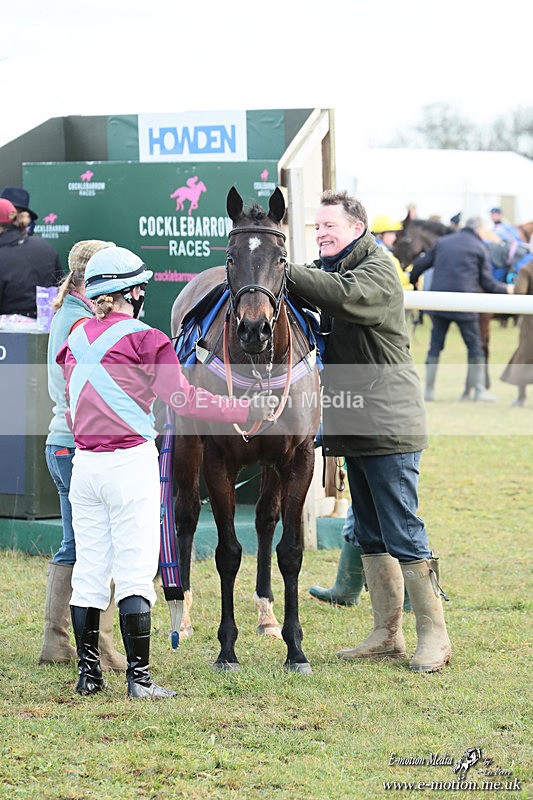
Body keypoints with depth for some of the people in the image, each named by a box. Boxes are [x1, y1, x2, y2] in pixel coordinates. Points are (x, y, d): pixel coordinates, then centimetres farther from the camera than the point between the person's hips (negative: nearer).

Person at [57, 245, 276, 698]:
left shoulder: (76, 339, 9)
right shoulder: (143, 339, -9)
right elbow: (184, 400, -12)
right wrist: (247, 410, -6)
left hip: (84, 463, 6)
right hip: (131, 463, -6)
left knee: (89, 571, 10)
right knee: (135, 573, -3)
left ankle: (88, 673, 14)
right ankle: (139, 677, -3)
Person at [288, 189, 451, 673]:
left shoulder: (378, 272, -11)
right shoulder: (330, 272, 19)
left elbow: (344, 295, -31)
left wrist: (283, 271, -27)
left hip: (388, 425, -9)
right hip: (355, 428, 9)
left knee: (403, 533, -8)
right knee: (371, 537, 13)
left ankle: (434, 635, -2)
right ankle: (387, 634, 19)